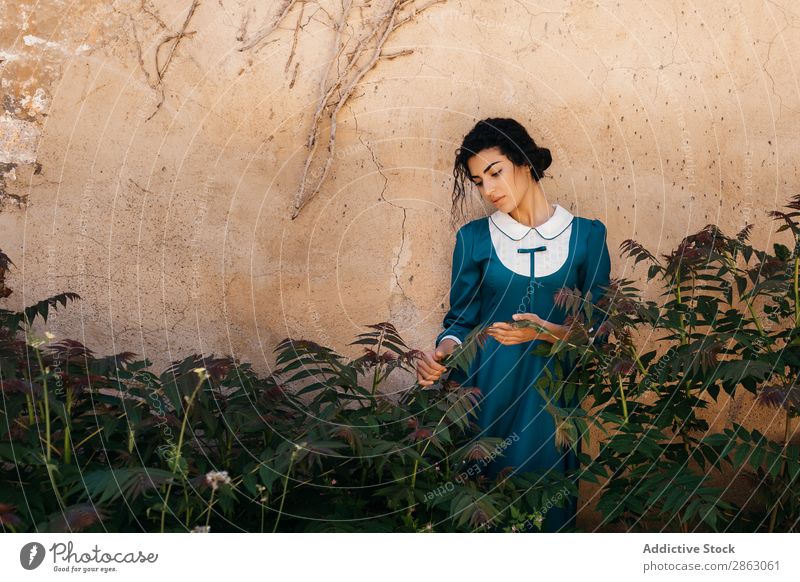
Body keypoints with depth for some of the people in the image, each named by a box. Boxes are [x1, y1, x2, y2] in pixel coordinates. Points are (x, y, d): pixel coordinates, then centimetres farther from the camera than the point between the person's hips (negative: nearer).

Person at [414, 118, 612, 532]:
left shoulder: (586, 235, 1)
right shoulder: (474, 238, 2)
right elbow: (460, 320, 5)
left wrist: (547, 331, -15)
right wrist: (442, 352, -15)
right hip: (488, 389, 0)